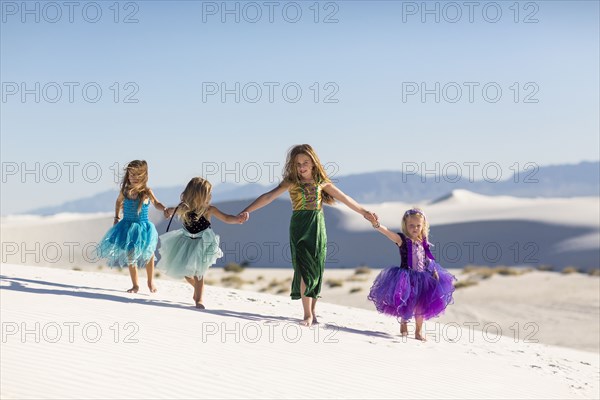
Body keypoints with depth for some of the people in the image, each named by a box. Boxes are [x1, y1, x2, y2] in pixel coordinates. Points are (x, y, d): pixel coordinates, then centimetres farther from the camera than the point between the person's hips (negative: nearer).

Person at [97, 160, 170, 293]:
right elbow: (119, 202, 17)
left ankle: (150, 282, 28)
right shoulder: (125, 190, -4)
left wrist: (164, 209, -51)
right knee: (130, 257, 7)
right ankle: (135, 285, 20)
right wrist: (117, 217, 15)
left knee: (148, 255, 7)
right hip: (127, 227, 3)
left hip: (142, 227, -3)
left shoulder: (146, 191, -15)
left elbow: (156, 203, -32)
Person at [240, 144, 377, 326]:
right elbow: (269, 196, -13)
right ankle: (308, 315, -8)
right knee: (304, 269, -10)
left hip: (318, 228, 3)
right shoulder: (291, 182, -3)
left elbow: (343, 198, 13)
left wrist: (363, 211, 17)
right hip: (300, 227, -3)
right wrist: (247, 211, -23)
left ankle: (312, 311, 15)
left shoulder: (322, 182, 5)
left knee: (316, 270, 5)